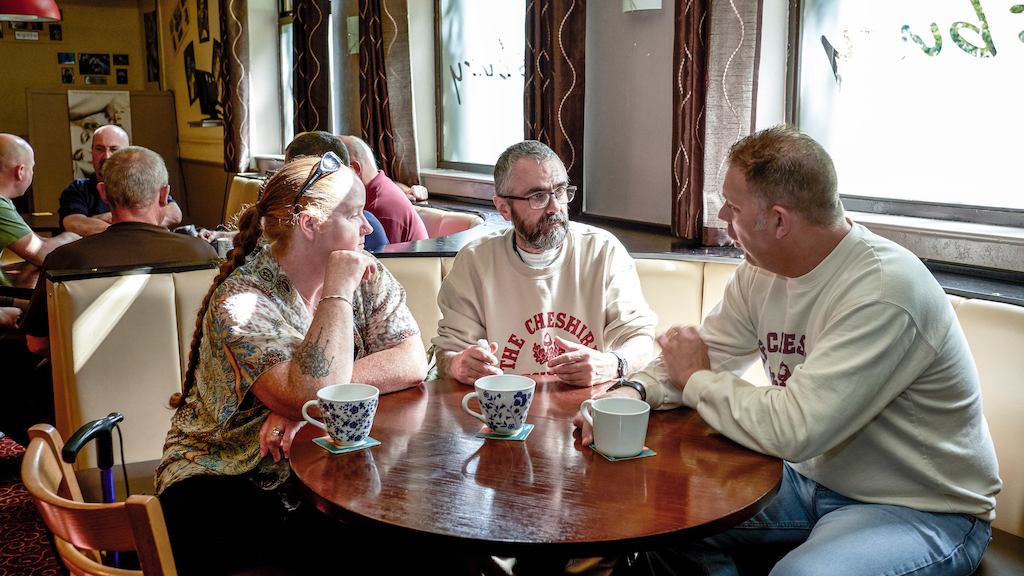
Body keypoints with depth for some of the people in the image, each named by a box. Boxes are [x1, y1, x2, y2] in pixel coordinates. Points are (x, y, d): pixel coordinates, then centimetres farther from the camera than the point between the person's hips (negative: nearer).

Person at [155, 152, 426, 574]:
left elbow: (412, 362, -12)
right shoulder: (242, 301, -18)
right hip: (225, 481, -4)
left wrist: (313, 395, -23)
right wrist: (337, 291, -24)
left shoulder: (368, 278, 0)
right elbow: (311, 395, -31)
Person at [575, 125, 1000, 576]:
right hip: (811, 479, 7)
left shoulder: (884, 289, -28)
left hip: (924, 508, -7)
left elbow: (793, 429, -32)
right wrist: (634, 392, -15)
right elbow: (708, 353, 5)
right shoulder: (760, 270, -1)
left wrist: (696, 379, -16)